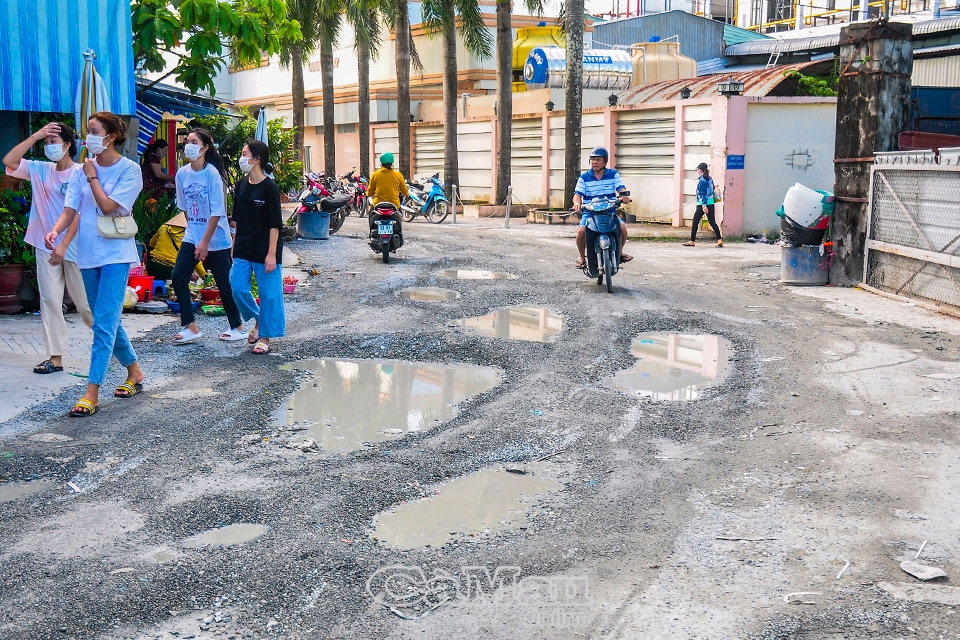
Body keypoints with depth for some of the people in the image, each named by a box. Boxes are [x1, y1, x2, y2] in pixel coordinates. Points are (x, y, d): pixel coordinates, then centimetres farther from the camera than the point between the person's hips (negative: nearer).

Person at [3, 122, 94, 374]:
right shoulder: (40, 170, 7)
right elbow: (9, 162, -3)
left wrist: (64, 245, -16)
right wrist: (35, 136, -7)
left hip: (74, 247, -5)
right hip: (46, 246, 5)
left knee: (84, 302, 3)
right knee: (50, 301, 2)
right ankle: (56, 357, 5)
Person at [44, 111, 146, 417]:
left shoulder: (129, 170, -7)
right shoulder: (82, 171, 7)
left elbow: (109, 206, -17)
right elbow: (70, 210, 0)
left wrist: (92, 177, -8)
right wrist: (55, 232, -18)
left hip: (115, 254, -6)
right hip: (88, 254, 6)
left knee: (104, 322, -12)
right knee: (108, 320, 14)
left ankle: (92, 392, -12)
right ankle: (134, 372, 32)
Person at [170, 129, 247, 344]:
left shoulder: (212, 173, -15)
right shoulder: (182, 173, 0)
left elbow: (217, 212, -16)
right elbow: (184, 207, 13)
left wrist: (205, 242, -18)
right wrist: (193, 229, 12)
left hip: (216, 239, -5)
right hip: (192, 237, 6)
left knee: (224, 284, 4)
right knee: (178, 277, -5)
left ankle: (237, 327, 21)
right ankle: (190, 327, 5)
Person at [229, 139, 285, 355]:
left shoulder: (269, 188, -12)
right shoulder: (241, 185, 7)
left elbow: (274, 224, -13)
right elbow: (237, 219, 14)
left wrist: (271, 254, -16)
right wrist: (234, 245, 12)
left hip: (265, 249, -6)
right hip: (243, 248, 6)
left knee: (268, 293, 2)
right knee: (237, 288, 2)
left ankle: (265, 337, 13)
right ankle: (257, 319, 27)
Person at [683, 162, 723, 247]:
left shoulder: (702, 180, -13)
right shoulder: (710, 178, 9)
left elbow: (702, 194, -17)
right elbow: (713, 188, 22)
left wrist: (704, 206, -20)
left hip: (702, 204, -8)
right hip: (711, 204, 8)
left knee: (695, 222, 2)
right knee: (712, 222, 7)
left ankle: (692, 241, 6)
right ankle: (720, 240, -2)